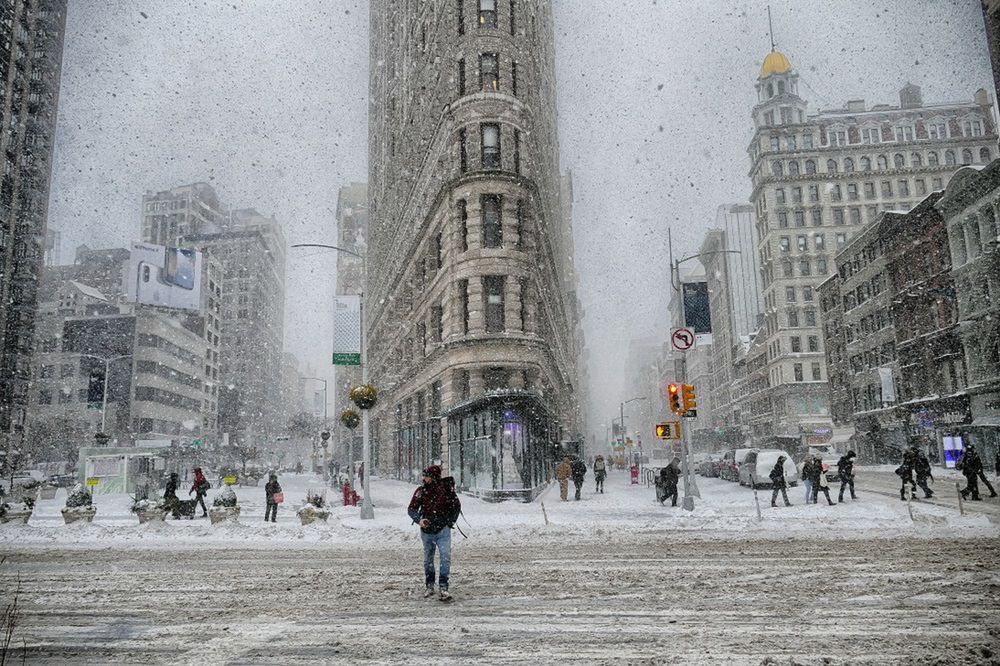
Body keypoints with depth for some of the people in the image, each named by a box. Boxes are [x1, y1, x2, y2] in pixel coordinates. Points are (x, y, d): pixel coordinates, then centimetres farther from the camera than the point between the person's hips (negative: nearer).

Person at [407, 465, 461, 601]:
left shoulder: (447, 489, -7)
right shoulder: (421, 491, -5)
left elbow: (457, 506, 7)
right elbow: (411, 509, -3)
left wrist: (450, 522, 0)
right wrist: (419, 519, -21)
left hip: (443, 530, -2)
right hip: (427, 531, 2)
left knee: (445, 558, -13)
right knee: (428, 560, 14)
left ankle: (443, 587, -9)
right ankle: (429, 586, 29)